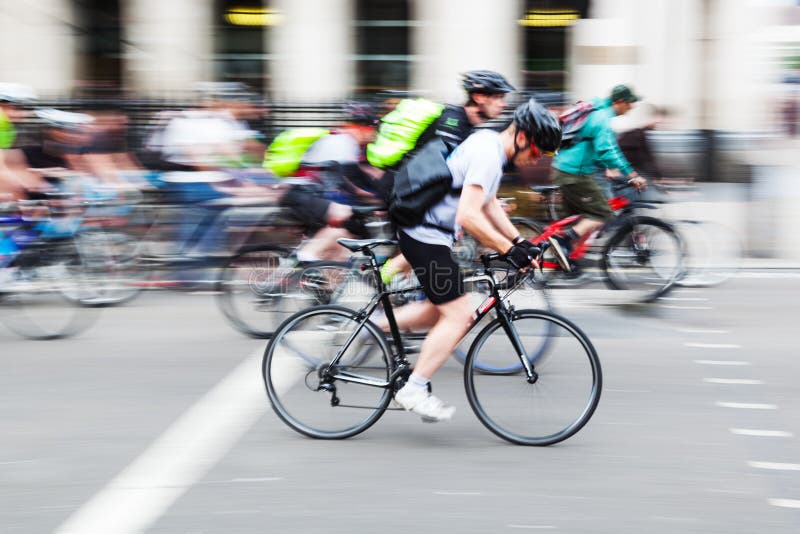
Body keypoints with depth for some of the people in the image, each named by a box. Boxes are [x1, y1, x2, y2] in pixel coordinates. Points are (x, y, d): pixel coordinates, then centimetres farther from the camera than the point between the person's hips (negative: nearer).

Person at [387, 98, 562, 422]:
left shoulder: (488, 143, 11)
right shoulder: (488, 155, -21)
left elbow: (489, 204, 21)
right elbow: (468, 216, -30)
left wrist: (520, 242, 14)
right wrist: (509, 249, -26)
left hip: (422, 228, 10)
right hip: (426, 235, -10)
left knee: (441, 310, 22)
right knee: (458, 317, -7)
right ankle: (413, 391, -4)